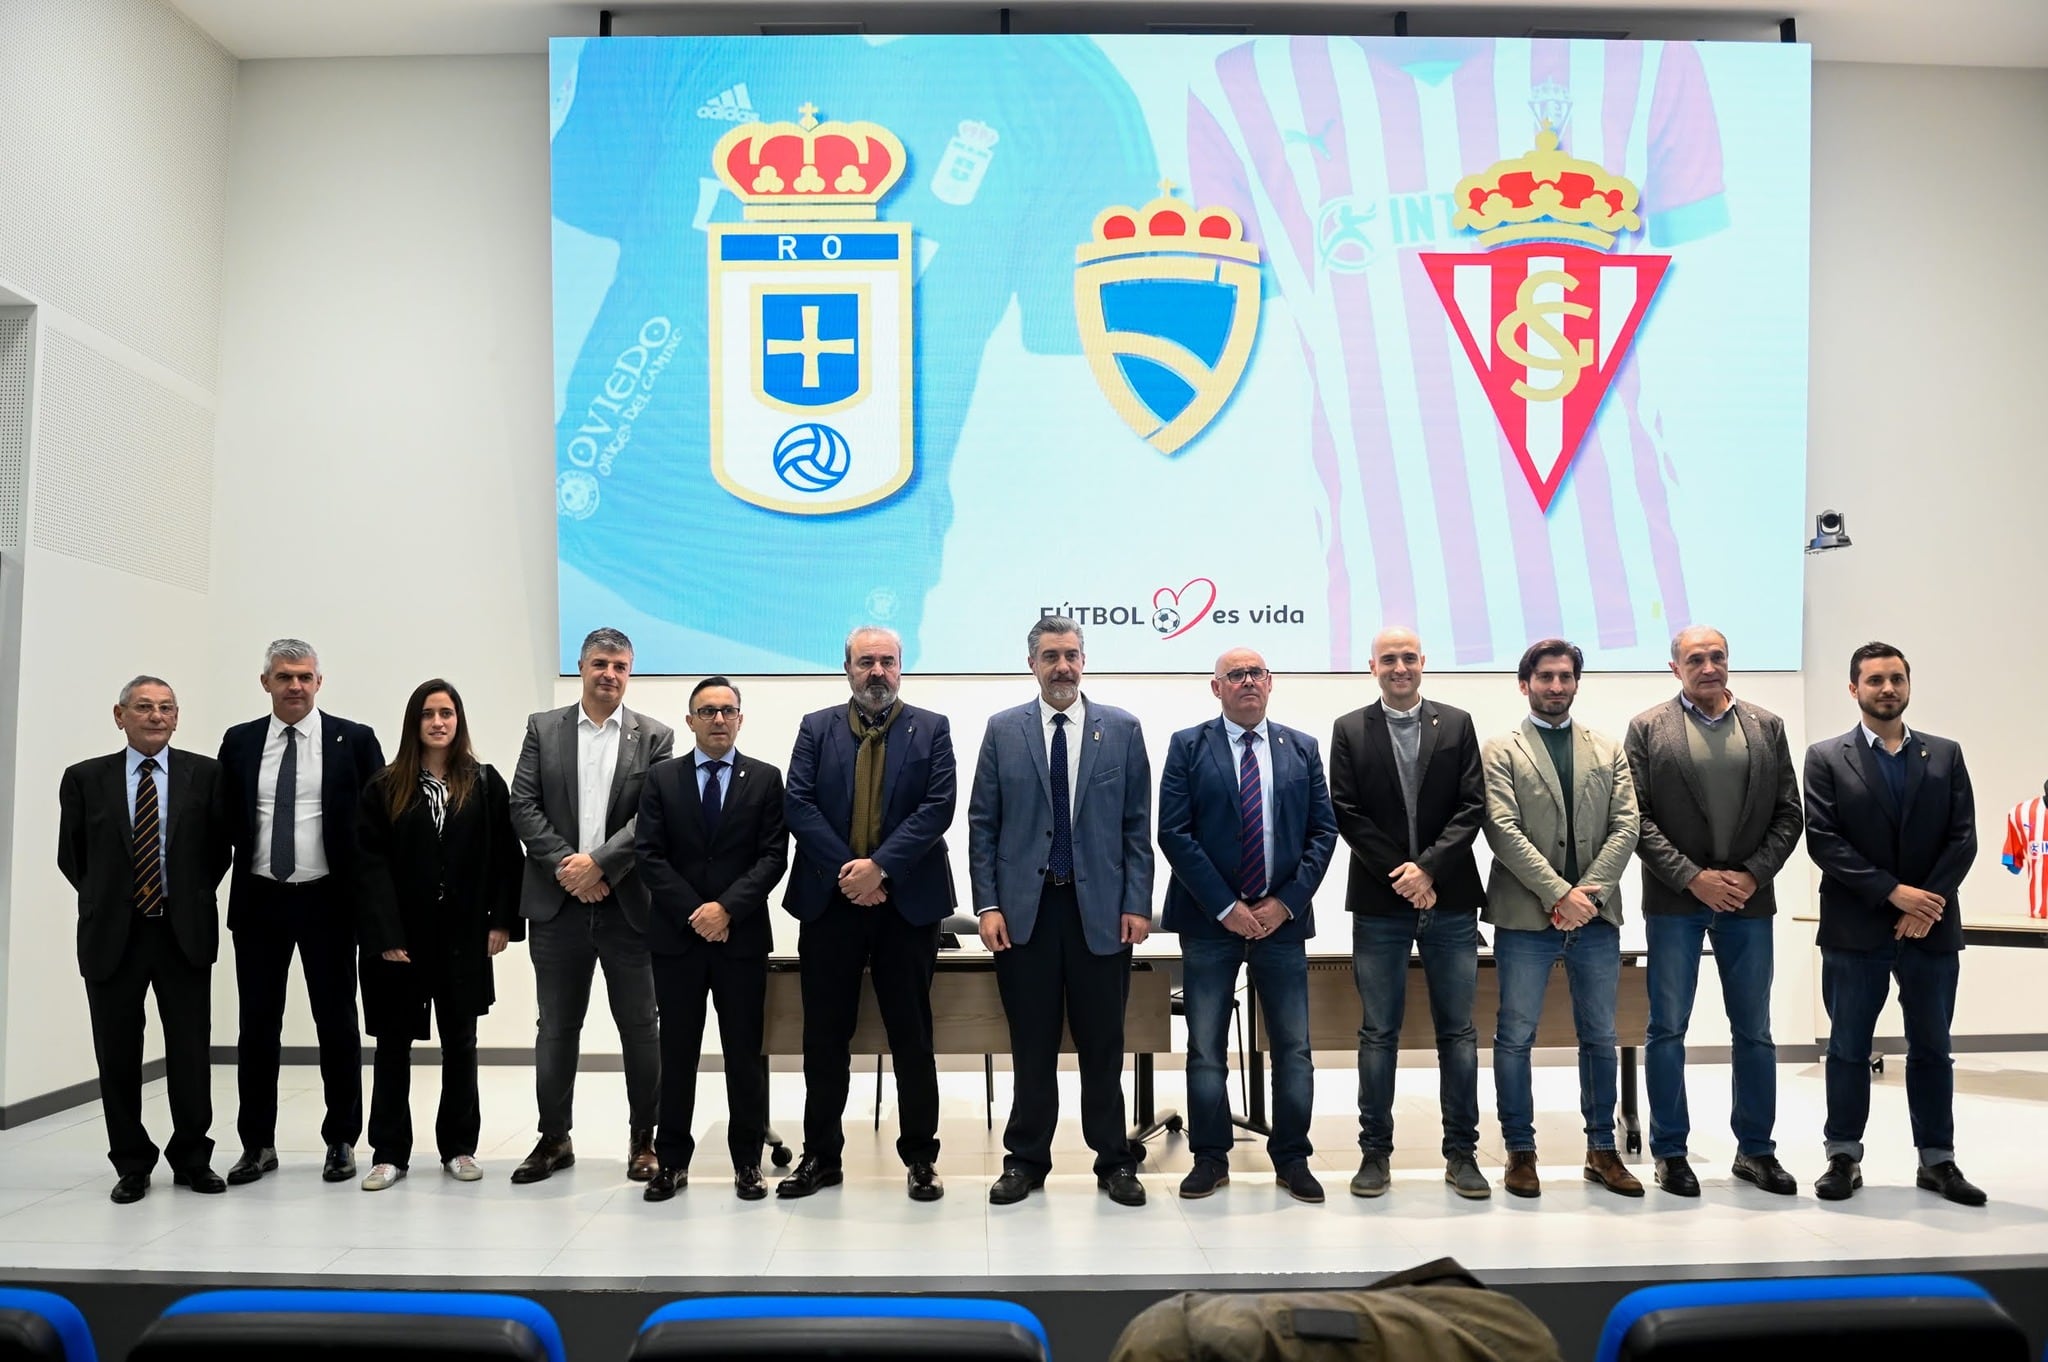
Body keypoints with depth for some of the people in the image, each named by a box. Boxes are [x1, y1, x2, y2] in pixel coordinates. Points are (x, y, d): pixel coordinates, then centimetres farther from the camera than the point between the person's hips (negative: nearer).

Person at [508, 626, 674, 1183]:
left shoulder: (655, 737, 2)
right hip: (558, 902, 1)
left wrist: (598, 863, -15)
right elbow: (523, 806, 0)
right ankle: (554, 1137, 23)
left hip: (628, 902, -1)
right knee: (557, 1026, 10)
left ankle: (643, 1138, 19)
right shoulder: (543, 728, 7)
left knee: (640, 1026, 5)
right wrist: (564, 865, -11)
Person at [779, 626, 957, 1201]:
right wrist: (847, 871, -12)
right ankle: (821, 1154, 20)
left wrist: (880, 866, -16)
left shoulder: (931, 729, 4)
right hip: (830, 899, 1)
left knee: (912, 1034, 5)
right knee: (825, 1035, 8)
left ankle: (920, 1155, 17)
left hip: (906, 901, -1)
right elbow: (798, 804, -2)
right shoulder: (816, 728, 8)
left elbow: (938, 806, -7)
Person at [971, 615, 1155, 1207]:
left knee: (1102, 1043, 7)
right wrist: (987, 904, -3)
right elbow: (982, 823, 4)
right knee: (1031, 1043, 7)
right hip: (1024, 908, 0)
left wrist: (1137, 903, -3)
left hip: (1101, 908, 0)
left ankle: (1114, 1161, 20)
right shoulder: (1003, 730, 5)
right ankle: (1026, 1160, 20)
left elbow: (1137, 824, 3)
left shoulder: (1122, 729, 4)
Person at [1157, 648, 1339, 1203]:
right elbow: (1174, 833, -6)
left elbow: (1323, 830, 5)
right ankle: (1210, 1158, 18)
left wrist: (1286, 902, -6)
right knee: (1206, 1048, 5)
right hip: (1210, 920, -2)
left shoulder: (1302, 749, 9)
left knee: (1293, 1048, 6)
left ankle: (1292, 1158, 19)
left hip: (1282, 918, 2)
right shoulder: (1188, 747, 1)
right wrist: (1225, 907, -11)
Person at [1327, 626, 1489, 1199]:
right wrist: (1400, 876, -10)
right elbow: (1347, 813, -2)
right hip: (1379, 903, -1)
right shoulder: (1350, 731, 4)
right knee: (1378, 1033, 5)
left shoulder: (1457, 724, 6)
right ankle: (1375, 1151, 14)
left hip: (1450, 901, 1)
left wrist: (1429, 867, -12)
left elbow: (1472, 807, 0)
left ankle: (1461, 1152, 16)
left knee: (1458, 1031, 6)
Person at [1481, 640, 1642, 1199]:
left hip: (1595, 915, 3)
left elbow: (1625, 827, 4)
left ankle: (1602, 1150, 23)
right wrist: (1559, 894, -15)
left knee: (1600, 1037, 11)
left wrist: (1587, 893, -9)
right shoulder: (1500, 752, 2)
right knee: (1515, 1037, 1)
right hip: (1526, 917, -3)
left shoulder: (1609, 751, 13)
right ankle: (1520, 1151, 12)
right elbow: (1504, 831, -8)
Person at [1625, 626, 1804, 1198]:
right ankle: (1670, 1151, 12)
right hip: (1675, 899, -2)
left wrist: (1752, 875, -7)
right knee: (1668, 1028, 3)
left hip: (1748, 897, 2)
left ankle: (1756, 1150, 21)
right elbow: (1637, 816, -5)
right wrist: (1692, 877, -12)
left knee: (1754, 1030, 9)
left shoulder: (1767, 727, 9)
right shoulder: (1647, 728, 1)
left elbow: (1788, 813, 6)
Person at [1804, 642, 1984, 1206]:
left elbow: (1963, 838, 1)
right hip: (1856, 928, -2)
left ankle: (1937, 1159, 21)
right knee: (1848, 1048, 5)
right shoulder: (1826, 758, -1)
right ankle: (1844, 1157, 15)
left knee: (1931, 1048, 10)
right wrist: (1893, 892, -16)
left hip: (1931, 927, 2)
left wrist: (1927, 903, -11)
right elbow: (1823, 842, -8)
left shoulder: (1945, 754, 7)